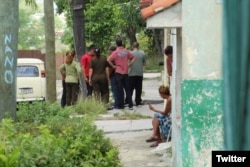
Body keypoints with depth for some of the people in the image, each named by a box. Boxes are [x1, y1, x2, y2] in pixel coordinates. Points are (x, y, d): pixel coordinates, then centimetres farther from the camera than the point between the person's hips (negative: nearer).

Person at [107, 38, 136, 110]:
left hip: (118, 72, -3)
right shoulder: (126, 51, 4)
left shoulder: (115, 52, -9)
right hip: (126, 72, 3)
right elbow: (133, 58, 11)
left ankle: (121, 105, 5)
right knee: (127, 89, 9)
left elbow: (109, 60, -21)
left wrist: (113, 66, -9)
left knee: (120, 90, 3)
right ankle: (130, 105, 7)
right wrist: (129, 64, 8)